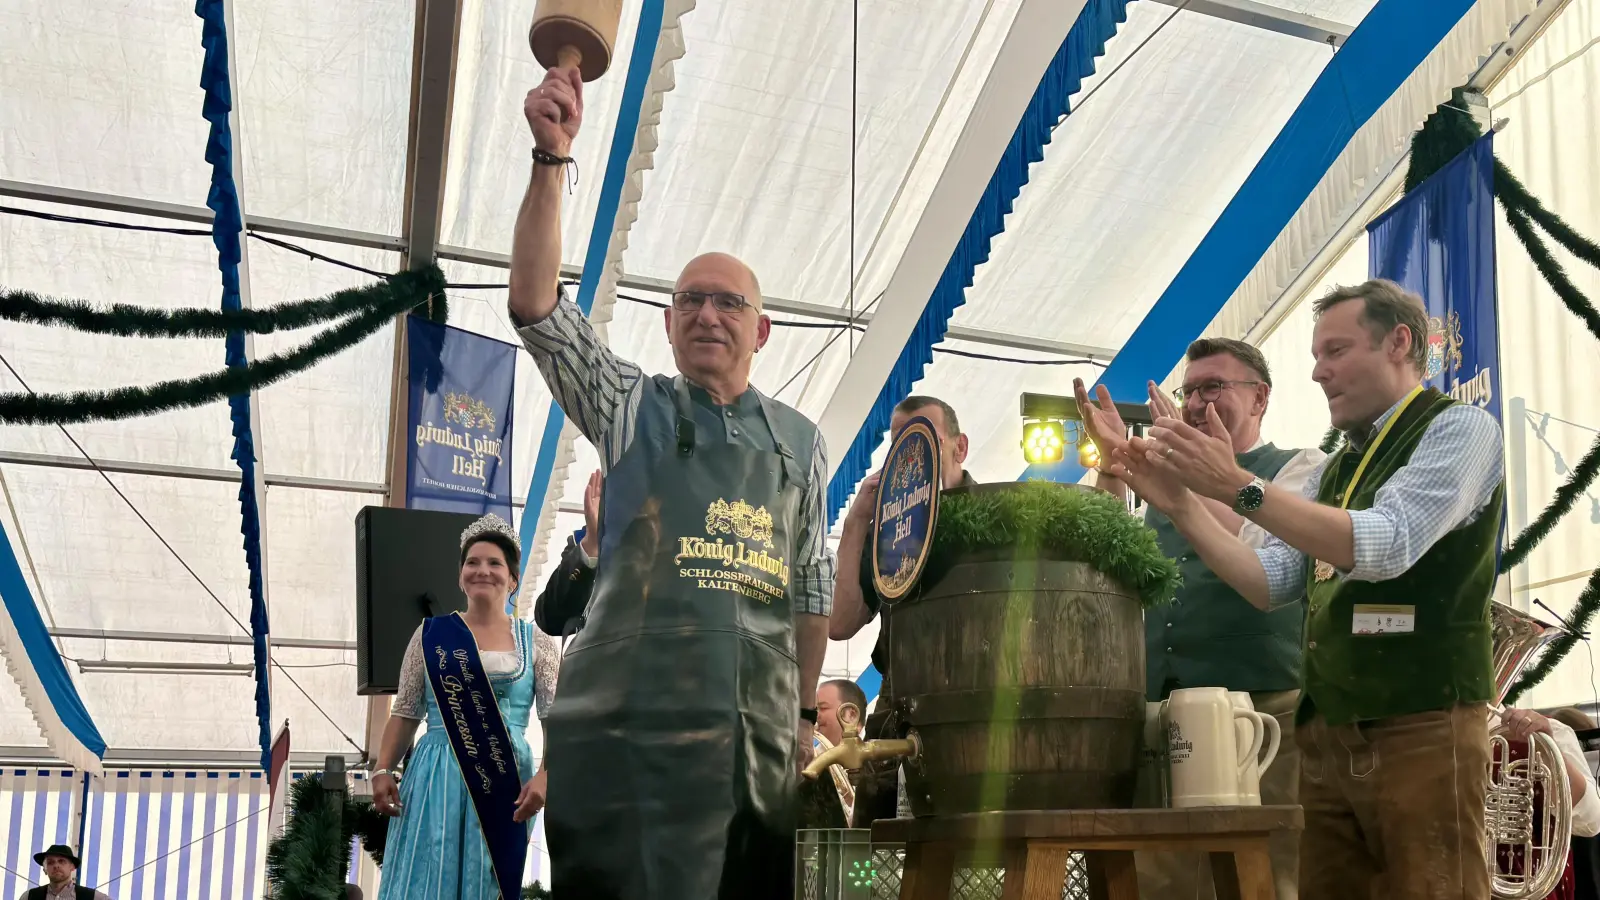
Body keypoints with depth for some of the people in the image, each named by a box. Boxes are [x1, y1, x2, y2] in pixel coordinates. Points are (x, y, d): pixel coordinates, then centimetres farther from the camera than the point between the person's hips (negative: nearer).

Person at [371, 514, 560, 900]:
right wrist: (383, 770, -4)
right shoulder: (431, 634, 7)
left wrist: (544, 776, -15)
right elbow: (406, 713, 8)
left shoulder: (535, 643, 5)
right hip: (436, 776, 0)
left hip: (505, 778, 0)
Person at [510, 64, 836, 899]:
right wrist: (551, 157, -12)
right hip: (627, 726, -2)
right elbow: (536, 306, -4)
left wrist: (805, 714, 14)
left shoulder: (800, 441, 14)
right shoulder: (632, 408, 8)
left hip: (757, 733, 3)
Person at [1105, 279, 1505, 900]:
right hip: (1327, 734, 7)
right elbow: (1269, 584, 10)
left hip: (1420, 727, -6)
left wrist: (1238, 487, -22)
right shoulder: (1336, 469, 20)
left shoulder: (1459, 428, -2)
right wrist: (1180, 504, -1)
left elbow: (1386, 545, -19)